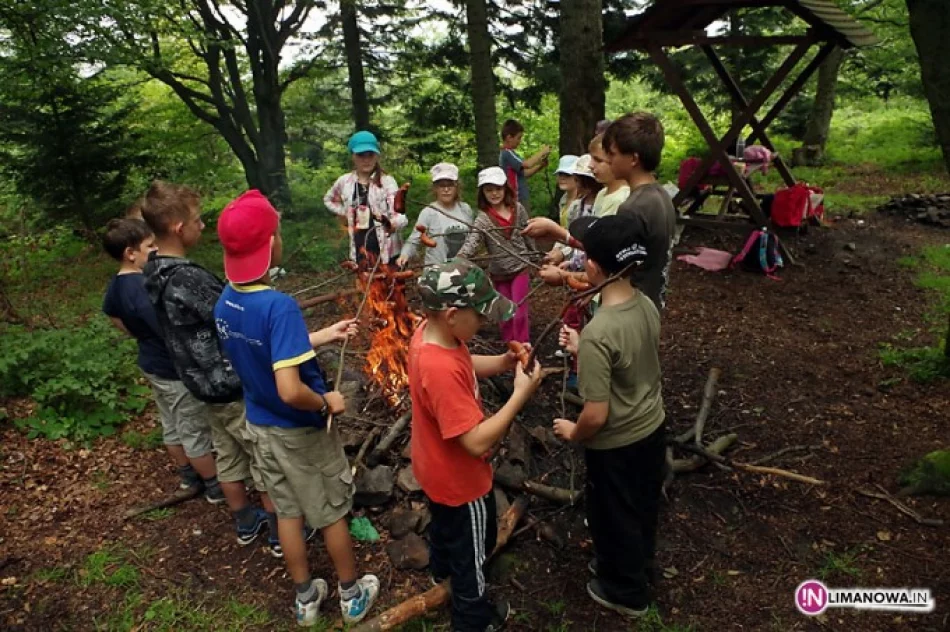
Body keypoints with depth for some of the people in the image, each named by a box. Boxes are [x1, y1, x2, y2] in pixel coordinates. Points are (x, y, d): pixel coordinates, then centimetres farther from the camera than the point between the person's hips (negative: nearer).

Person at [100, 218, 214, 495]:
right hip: (175, 369, -10)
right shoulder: (144, 288, -32)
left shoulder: (117, 284, 0)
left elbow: (112, 315, 21)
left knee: (171, 426, 24)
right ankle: (215, 487, 21)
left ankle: (187, 475, 43)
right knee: (195, 431, 6)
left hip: (152, 364, 10)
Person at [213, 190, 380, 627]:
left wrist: (324, 336, 10)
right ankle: (352, 595, 36)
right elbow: (290, 390, -36)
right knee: (331, 513, 15)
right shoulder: (278, 305, -32)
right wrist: (327, 403, -17)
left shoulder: (225, 302, -6)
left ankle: (305, 598, 40)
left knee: (288, 511, 22)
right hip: (300, 431, -6)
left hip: (259, 426, 7)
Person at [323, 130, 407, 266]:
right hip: (359, 251, 3)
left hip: (387, 251, -3)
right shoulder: (344, 181, 2)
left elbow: (400, 216, -23)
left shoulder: (386, 181, -9)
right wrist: (345, 213, 7)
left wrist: (394, 223, -46)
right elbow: (328, 200, 24)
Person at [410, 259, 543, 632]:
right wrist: (521, 395, -33)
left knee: (444, 522, 37)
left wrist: (503, 362, -11)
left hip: (436, 469, 9)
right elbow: (478, 442, -37)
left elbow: (465, 365, 6)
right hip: (459, 480, -9)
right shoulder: (442, 371, -42)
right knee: (472, 550, 20)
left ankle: (441, 568, 67)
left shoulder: (429, 332, -14)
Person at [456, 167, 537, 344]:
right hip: (498, 273, 0)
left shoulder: (518, 209, -5)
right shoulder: (483, 218, -14)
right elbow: (472, 242, -30)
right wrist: (458, 259, -47)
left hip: (520, 268, 0)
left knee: (520, 312, -1)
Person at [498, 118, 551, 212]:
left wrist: (540, 166, 5)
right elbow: (527, 164, -28)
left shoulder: (508, 153, 15)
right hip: (518, 200, -10)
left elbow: (523, 173, 17)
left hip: (521, 198, 10)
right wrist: (542, 152, -13)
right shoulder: (507, 153, -16)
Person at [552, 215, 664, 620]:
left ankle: (626, 592, 43)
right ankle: (638, 563, 56)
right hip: (652, 427, 8)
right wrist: (583, 350, 6)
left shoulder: (597, 334, -34)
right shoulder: (647, 305, -10)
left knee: (614, 517, 19)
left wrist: (573, 432, -8)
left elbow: (596, 416, -28)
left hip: (616, 445, -7)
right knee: (642, 505, 30)